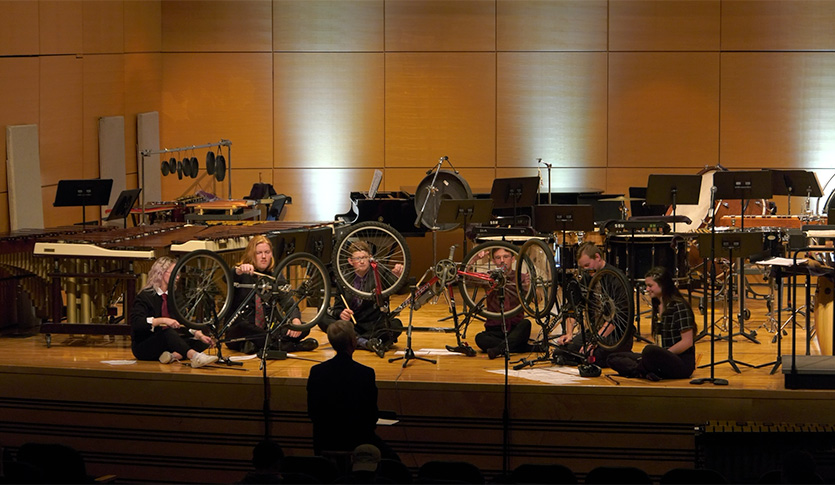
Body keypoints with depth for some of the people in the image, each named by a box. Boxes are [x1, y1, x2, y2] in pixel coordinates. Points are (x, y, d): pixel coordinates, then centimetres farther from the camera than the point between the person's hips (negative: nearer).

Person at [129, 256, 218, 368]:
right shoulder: (145, 296, -8)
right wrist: (162, 320, -34)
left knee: (201, 343, -12)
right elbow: (136, 323, -24)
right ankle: (195, 356, -61)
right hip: (143, 345, -7)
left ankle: (174, 356, -35)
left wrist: (200, 335, -7)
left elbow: (182, 323, 10)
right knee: (168, 332, -38)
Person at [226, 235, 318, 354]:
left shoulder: (275, 277, 12)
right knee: (242, 328, -40)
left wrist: (296, 320, -22)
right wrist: (239, 271, -45)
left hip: (265, 330, 4)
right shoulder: (243, 275, 1)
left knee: (303, 328, -15)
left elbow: (288, 303, 0)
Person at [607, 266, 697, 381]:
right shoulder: (657, 307, 15)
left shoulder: (679, 306, -11)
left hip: (682, 364, -9)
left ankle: (640, 371, -10)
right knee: (613, 358, 3)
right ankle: (646, 372, -20)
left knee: (650, 350, -40)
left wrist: (661, 354, -17)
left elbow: (687, 342, -16)